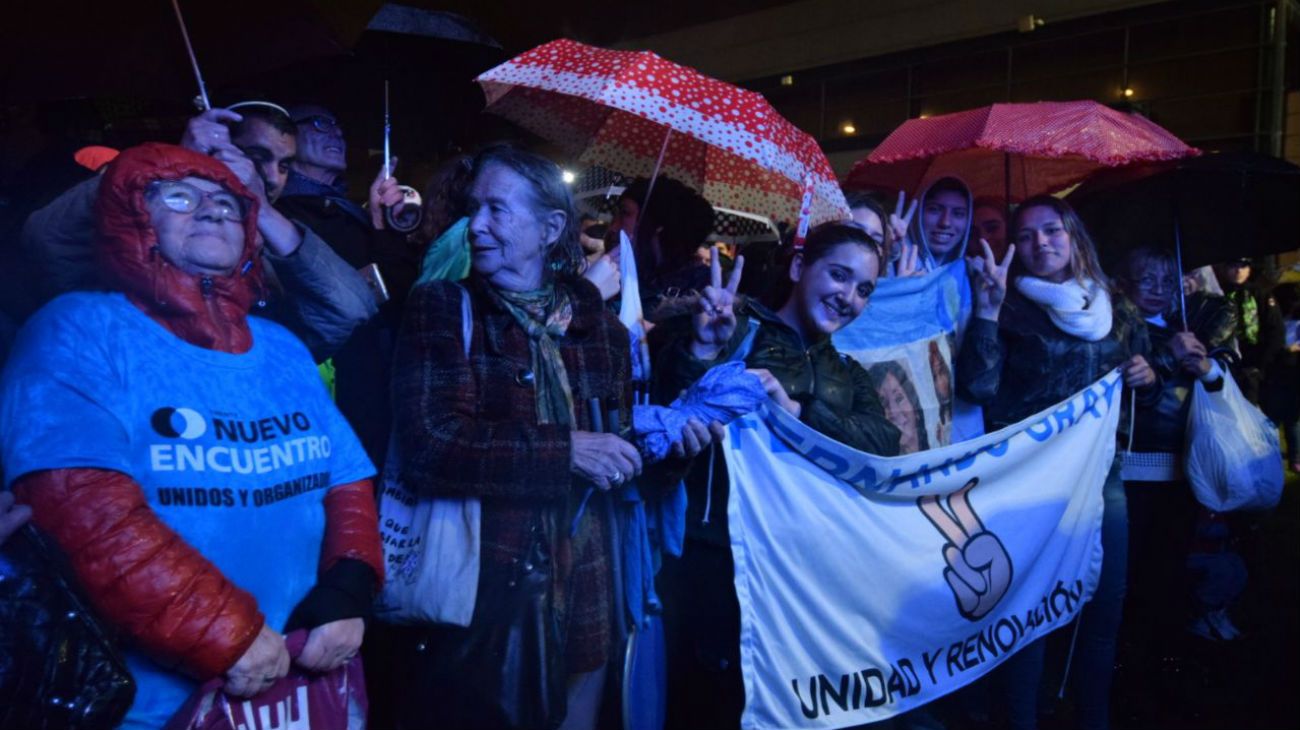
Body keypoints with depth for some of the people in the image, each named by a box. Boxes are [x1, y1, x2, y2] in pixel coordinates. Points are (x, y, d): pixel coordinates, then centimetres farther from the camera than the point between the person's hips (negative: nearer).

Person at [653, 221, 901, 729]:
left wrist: (797, 410, -18)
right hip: (711, 558, -4)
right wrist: (702, 351, -28)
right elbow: (663, 408, -10)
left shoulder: (849, 377, 17)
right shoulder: (735, 331, 0)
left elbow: (884, 445, -3)